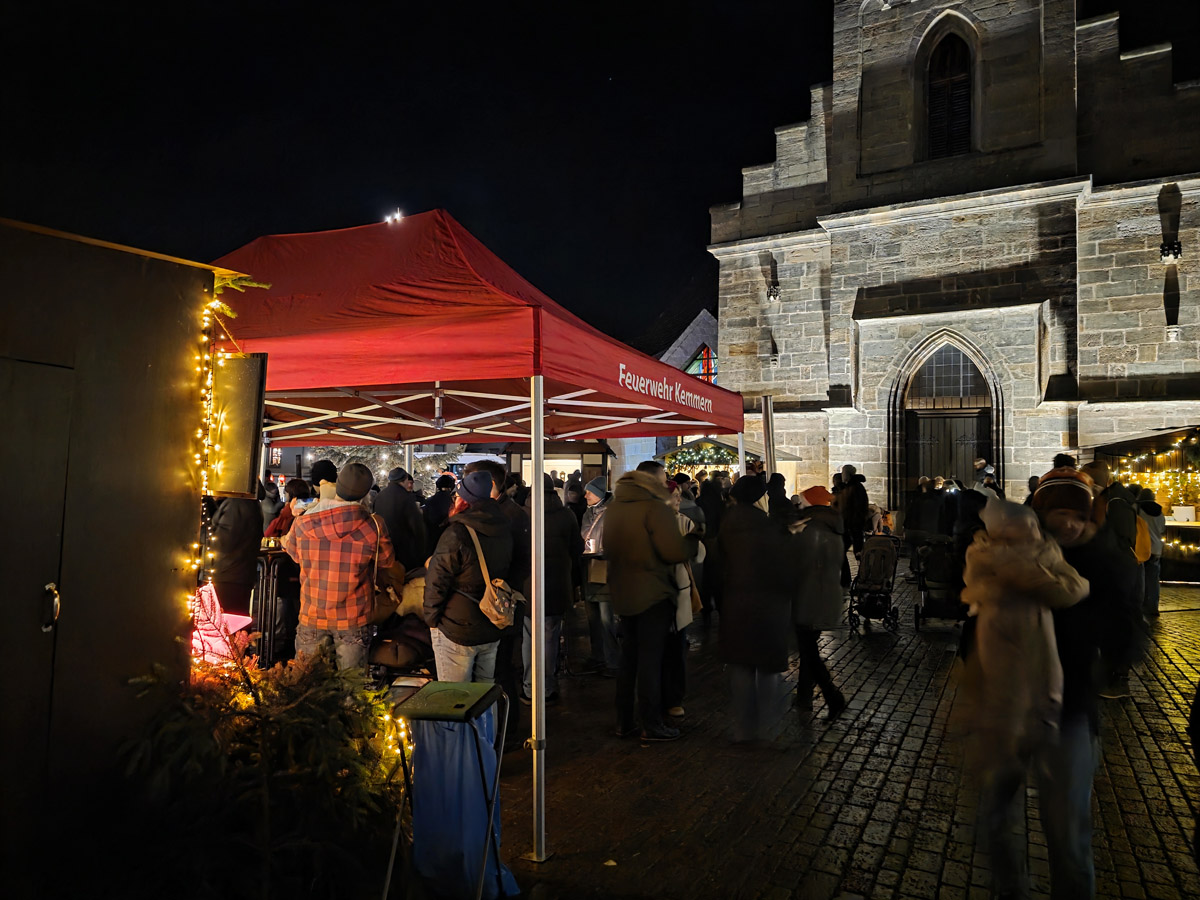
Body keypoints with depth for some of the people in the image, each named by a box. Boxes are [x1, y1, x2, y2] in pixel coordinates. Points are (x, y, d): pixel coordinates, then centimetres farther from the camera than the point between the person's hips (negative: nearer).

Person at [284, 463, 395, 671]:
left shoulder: (303, 523, -9)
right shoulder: (374, 526, -15)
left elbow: (290, 550, 11)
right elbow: (386, 561, 2)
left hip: (312, 618, 2)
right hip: (353, 621, -1)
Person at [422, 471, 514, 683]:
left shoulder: (457, 533, -21)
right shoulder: (505, 530, 1)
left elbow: (437, 580, -16)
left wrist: (431, 618, -3)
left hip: (456, 633, -6)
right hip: (492, 631, 7)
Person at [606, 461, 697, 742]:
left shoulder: (614, 507, 9)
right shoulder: (654, 507, -17)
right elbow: (674, 551, -23)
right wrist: (694, 543, -5)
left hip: (623, 593, 7)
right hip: (652, 594, -7)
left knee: (628, 656, 16)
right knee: (650, 658, 1)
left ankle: (623, 721, 24)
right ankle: (651, 725, 11)